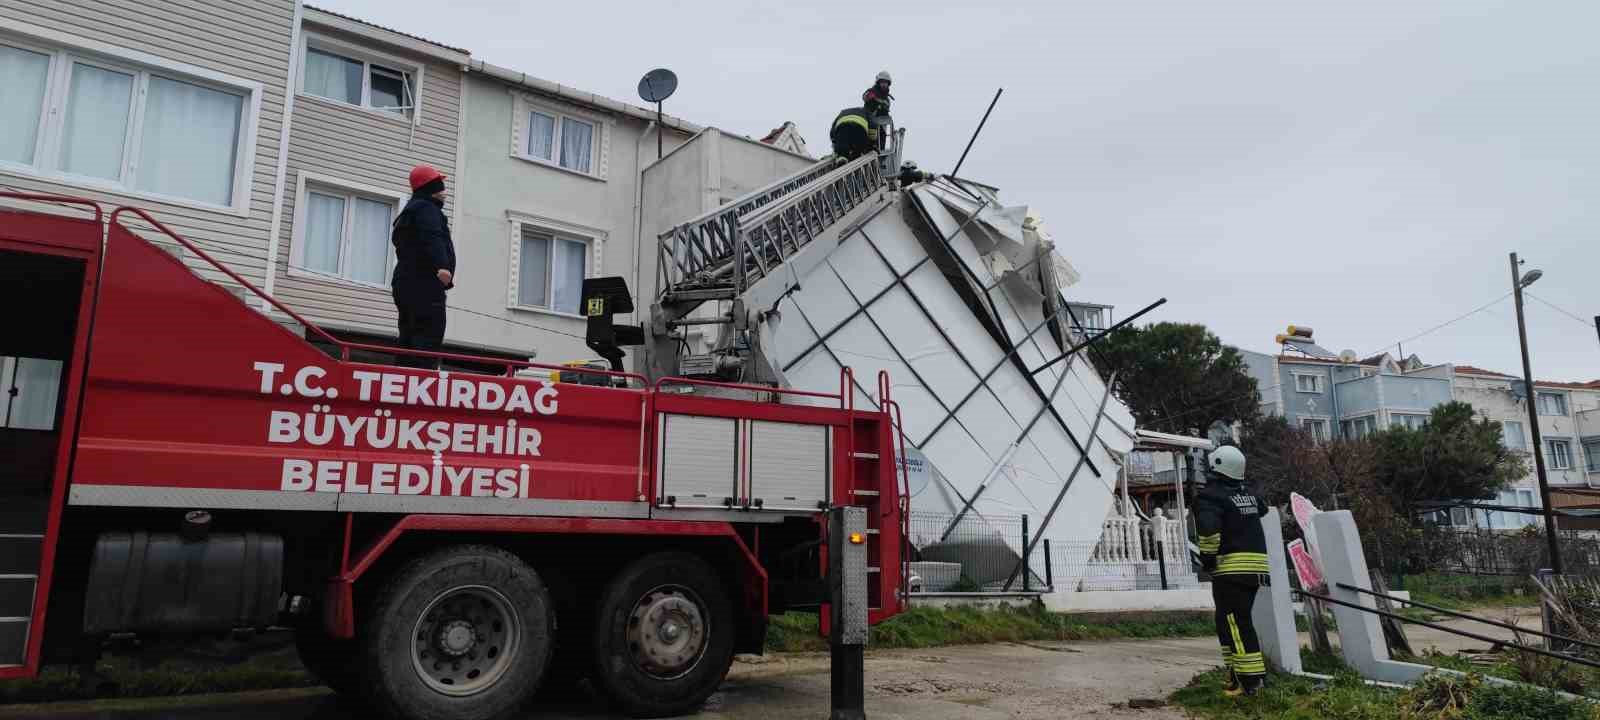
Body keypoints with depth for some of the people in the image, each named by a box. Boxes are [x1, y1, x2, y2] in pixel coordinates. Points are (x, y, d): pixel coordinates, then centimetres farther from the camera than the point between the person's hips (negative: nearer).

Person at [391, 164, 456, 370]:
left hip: (405, 284, 11)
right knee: (429, 336, -18)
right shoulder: (426, 208, -4)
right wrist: (441, 266, -37)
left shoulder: (409, 212, 29)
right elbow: (431, 239, -23)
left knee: (409, 337, 9)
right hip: (424, 285, -10)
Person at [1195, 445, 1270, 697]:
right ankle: (1240, 673, 18)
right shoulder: (1248, 494, 14)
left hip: (1231, 567, -8)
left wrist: (1208, 557, -13)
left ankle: (1251, 680, -10)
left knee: (1236, 624, -7)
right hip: (1256, 564, 8)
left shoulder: (1210, 496, -11)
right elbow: (1262, 508, 35)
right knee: (1227, 622, 16)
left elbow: (1208, 527, -26)